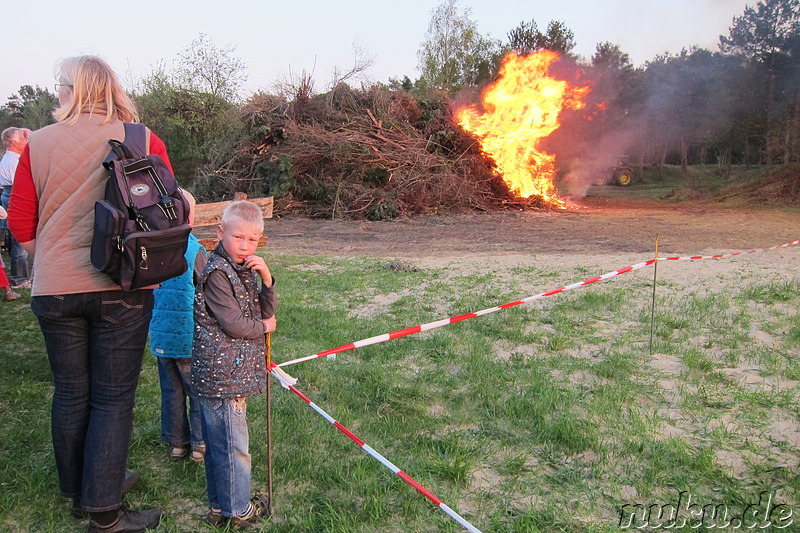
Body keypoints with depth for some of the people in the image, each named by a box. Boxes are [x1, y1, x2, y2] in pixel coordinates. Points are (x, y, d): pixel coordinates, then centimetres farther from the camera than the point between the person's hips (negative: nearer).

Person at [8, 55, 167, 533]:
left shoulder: (38, 144, -1)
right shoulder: (144, 142, -5)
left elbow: (20, 224, 3)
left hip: (55, 291, 2)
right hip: (122, 288, -2)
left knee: (70, 394, 16)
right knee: (113, 399, 6)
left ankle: (76, 493, 33)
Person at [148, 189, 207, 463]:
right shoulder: (194, 250, -15)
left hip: (161, 335, 5)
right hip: (189, 337, -5)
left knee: (171, 391, 15)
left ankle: (176, 442, 26)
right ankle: (200, 444, 16)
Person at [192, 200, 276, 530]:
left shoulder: (245, 271, 13)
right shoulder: (217, 273, -15)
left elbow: (266, 312, 10)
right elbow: (233, 324, -19)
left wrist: (266, 278, -5)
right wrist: (263, 327, -2)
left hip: (235, 372, 9)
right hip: (221, 375, -9)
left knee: (219, 443, 19)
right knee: (233, 444, 1)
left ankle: (221, 506, 32)